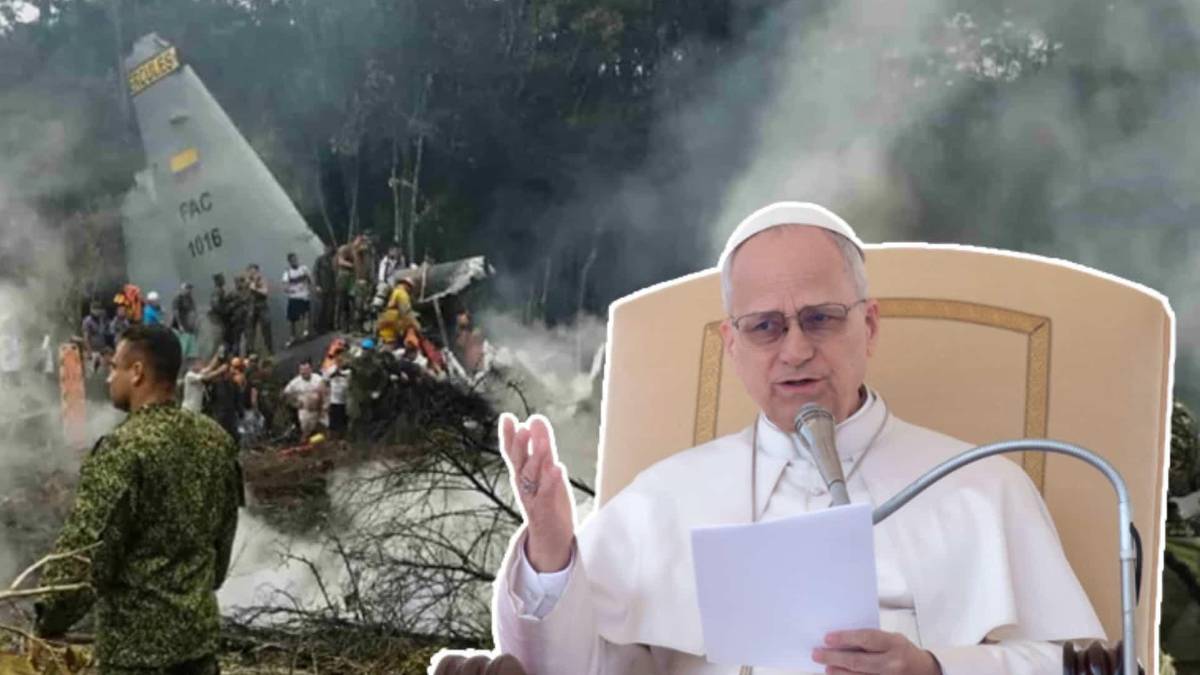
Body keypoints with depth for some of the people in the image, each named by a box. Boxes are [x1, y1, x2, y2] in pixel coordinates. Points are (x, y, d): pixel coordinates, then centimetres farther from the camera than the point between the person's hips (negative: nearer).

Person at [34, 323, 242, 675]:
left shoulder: (123, 449, -19)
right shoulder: (216, 438, 4)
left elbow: (86, 550, -19)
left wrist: (50, 619, -6)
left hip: (137, 640, -7)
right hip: (201, 626, 7)